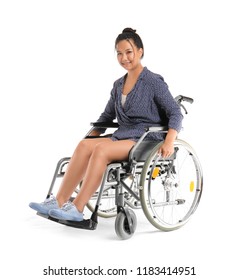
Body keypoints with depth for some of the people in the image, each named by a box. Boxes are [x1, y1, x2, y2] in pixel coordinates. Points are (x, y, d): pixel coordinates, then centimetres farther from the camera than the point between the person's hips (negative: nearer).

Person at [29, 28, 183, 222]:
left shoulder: (153, 81, -3)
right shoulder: (118, 85, 17)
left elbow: (175, 113, -6)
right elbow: (107, 116, 26)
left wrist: (169, 142, -22)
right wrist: (92, 136, 14)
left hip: (147, 140, -6)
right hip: (123, 137, 6)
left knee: (101, 149, -32)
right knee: (85, 144, -24)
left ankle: (77, 208, -31)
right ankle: (59, 202, -28)